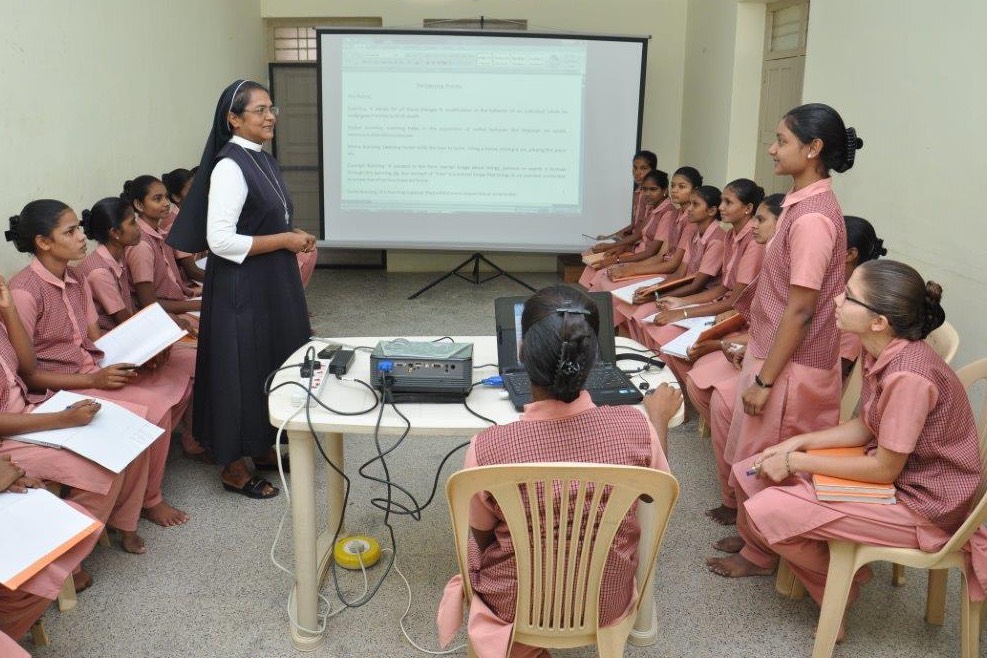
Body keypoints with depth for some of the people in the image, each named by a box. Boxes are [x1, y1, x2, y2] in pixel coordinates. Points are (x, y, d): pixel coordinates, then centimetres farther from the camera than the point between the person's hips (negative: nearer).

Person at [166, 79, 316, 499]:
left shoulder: (263, 160, 10)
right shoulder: (230, 166, -18)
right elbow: (220, 240, -25)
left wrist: (293, 236, 3)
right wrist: (284, 240, -19)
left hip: (273, 283, 9)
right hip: (242, 287, -9)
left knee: (274, 362, 16)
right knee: (244, 367, 1)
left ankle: (263, 448, 32)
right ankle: (234, 467, 16)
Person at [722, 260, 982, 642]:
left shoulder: (908, 377, -33)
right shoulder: (879, 350, -5)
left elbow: (884, 471, -24)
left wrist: (795, 462, -18)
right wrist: (798, 443, -3)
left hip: (921, 503, -9)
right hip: (891, 465, 9)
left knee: (766, 511, -18)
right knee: (756, 471, 5)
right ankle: (758, 557, 34)